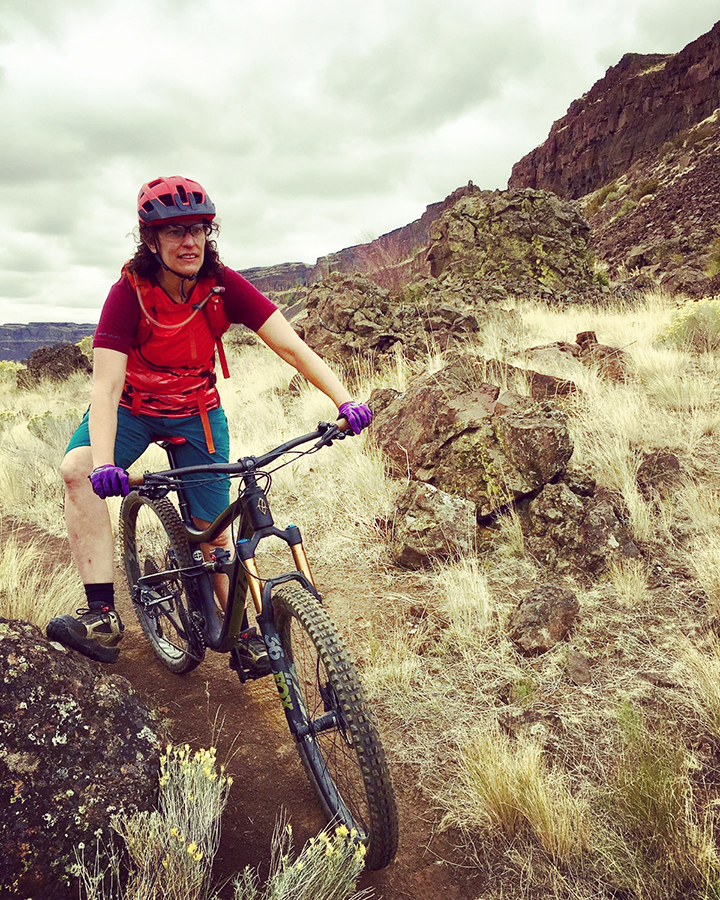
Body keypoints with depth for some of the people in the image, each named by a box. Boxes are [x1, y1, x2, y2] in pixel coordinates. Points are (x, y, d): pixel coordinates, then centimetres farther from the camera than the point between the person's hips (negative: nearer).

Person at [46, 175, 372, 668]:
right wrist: (104, 463, -47)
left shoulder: (224, 286, -19)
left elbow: (292, 346, -23)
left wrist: (345, 400, -37)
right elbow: (106, 386, -31)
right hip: (133, 407, -1)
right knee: (78, 468, -30)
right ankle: (103, 615, -28)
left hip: (197, 411, 1)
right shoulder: (130, 291, -23)